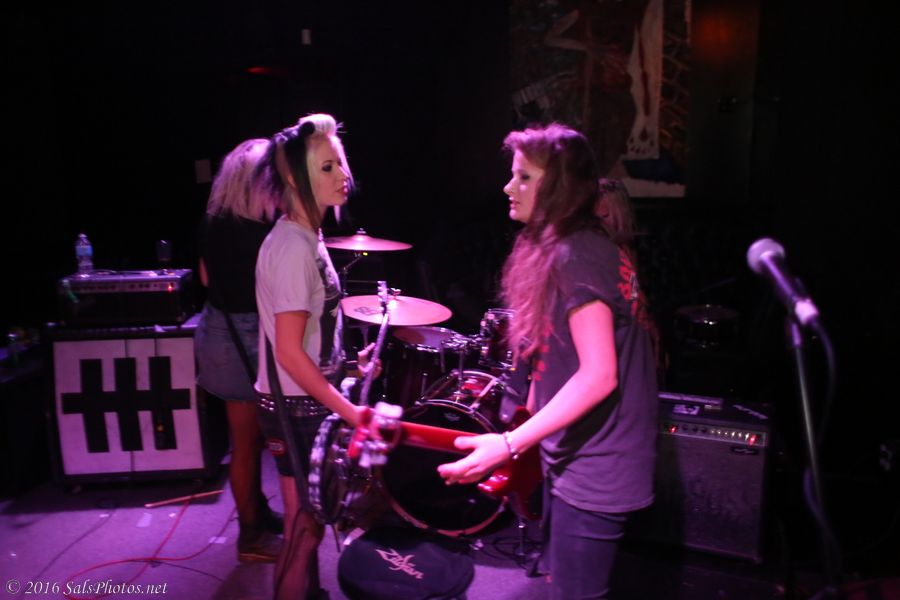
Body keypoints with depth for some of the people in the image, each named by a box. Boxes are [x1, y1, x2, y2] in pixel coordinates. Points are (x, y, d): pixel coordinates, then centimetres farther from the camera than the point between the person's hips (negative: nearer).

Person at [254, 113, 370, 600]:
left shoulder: (305, 237, 5)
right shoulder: (293, 248, -23)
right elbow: (289, 352, -25)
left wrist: (346, 361, 13)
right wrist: (348, 410, -21)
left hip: (308, 401, 9)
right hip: (296, 410, -9)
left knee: (312, 519, 23)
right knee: (304, 527, 8)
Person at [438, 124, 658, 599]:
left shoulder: (576, 256, -22)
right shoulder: (562, 251, 9)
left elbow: (598, 376, -28)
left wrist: (509, 444, -29)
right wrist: (523, 440, 17)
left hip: (593, 472, -10)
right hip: (572, 458, 10)